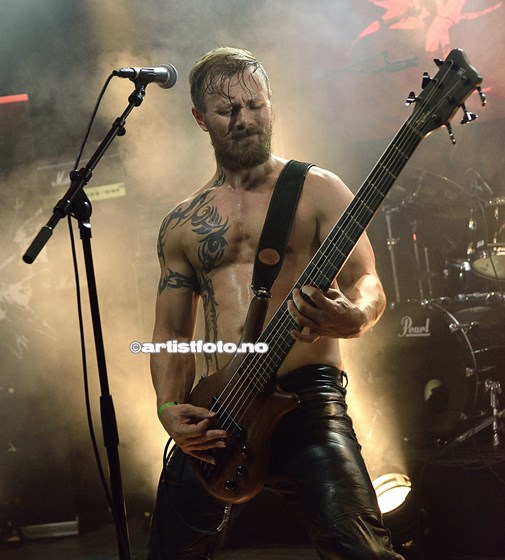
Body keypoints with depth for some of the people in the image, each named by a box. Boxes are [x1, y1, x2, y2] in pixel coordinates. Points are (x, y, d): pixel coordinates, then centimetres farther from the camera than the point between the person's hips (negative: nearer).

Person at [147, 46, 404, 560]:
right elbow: (171, 334, 16)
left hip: (306, 395, -4)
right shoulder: (181, 225, 16)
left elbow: (367, 282, -1)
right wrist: (169, 408, -2)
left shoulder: (316, 190, 6)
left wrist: (353, 318, -25)